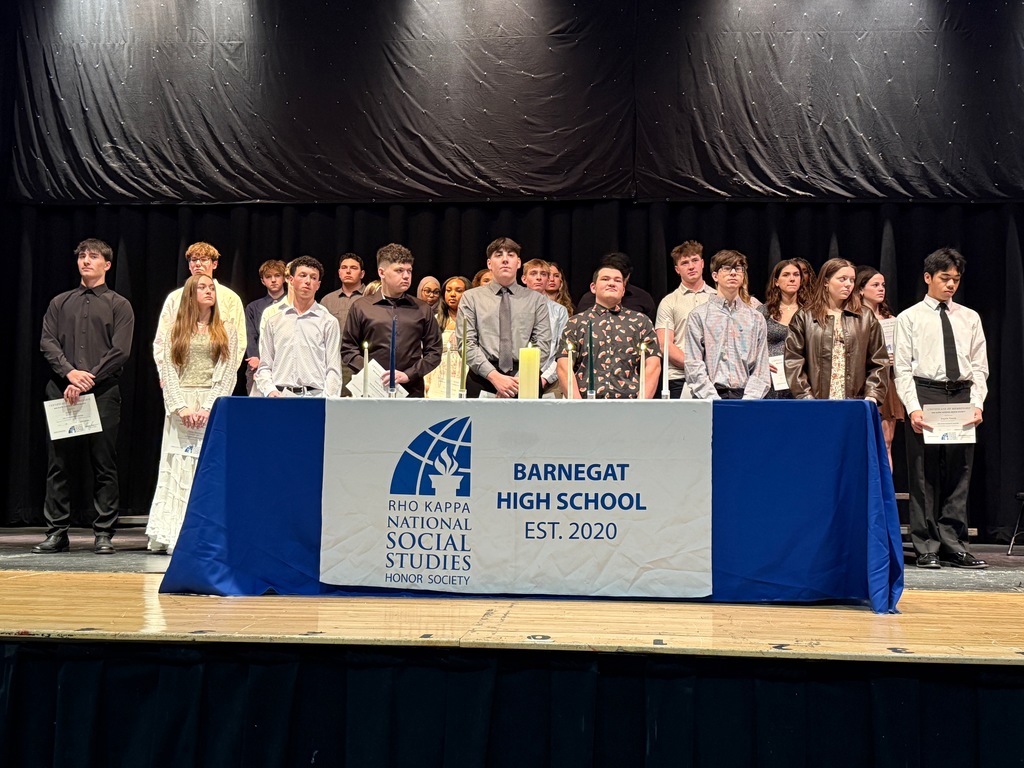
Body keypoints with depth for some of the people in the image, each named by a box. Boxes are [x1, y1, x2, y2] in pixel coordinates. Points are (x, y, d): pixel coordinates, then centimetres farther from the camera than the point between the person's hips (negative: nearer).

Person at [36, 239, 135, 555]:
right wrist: (71, 373, -11)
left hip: (103, 393, -3)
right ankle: (57, 533, 10)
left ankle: (103, 534, 4)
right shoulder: (60, 303, 16)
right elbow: (47, 342, 6)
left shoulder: (119, 305, 7)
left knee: (104, 466, -2)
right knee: (58, 464, 3)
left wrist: (87, 381, -12)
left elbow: (120, 351, -3)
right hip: (61, 391, 3)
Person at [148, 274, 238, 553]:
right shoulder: (175, 332, 12)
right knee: (178, 467, -1)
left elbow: (226, 375, 1)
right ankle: (174, 536, 1)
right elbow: (168, 373, 4)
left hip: (214, 407, -1)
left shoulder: (226, 332, 9)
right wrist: (182, 407, -10)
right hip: (180, 407, 1)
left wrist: (208, 408, -12)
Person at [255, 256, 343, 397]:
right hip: (280, 396, 1)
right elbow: (264, 367, 16)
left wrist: (328, 403, -9)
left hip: (315, 395, -1)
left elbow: (333, 370, 4)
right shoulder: (274, 321, 17)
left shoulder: (328, 322, 10)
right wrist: (270, 390, -2)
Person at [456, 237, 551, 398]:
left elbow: (543, 344, 2)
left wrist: (519, 379, -12)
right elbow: (467, 344, -2)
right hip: (482, 380, -1)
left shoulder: (535, 299, 11)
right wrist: (494, 376, -14)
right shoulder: (471, 297, 8)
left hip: (525, 380, 1)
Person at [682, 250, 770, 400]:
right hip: (709, 398, -2)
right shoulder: (698, 315, 6)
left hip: (745, 395, 2)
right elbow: (694, 367, -1)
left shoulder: (756, 318, 15)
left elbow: (760, 370, 9)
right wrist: (715, 401, -10)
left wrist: (747, 401, -5)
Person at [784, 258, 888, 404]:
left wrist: (872, 396, -2)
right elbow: (793, 362, 0)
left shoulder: (866, 317, 11)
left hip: (856, 404, 2)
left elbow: (879, 362, 10)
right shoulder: (804, 317, 6)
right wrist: (806, 397, -9)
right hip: (816, 405, -1)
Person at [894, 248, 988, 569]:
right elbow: (902, 368, -2)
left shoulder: (970, 318, 13)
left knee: (958, 476, 5)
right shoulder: (909, 318, 4)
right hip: (925, 394, -3)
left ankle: (953, 547, 11)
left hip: (962, 397, 3)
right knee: (925, 475, 0)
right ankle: (927, 549, 6)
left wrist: (977, 404, -5)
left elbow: (980, 367, 10)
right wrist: (913, 408, -13)